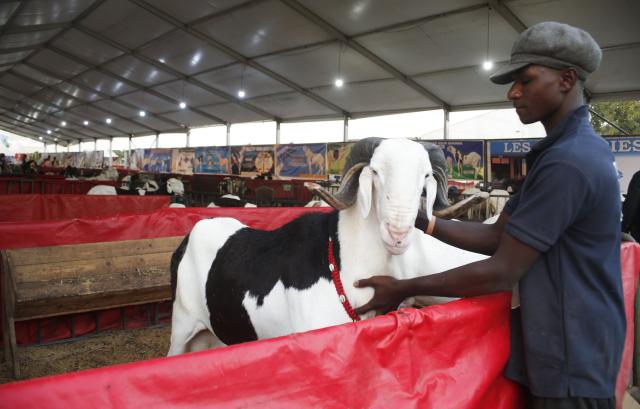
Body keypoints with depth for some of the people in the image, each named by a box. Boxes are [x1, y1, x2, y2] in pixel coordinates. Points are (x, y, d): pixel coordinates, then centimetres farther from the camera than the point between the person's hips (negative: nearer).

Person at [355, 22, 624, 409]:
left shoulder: (567, 161, -24)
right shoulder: (574, 149, 8)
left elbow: (501, 273, -23)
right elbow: (498, 237, 6)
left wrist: (404, 289, -15)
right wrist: (421, 221, -1)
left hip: (572, 365, -9)